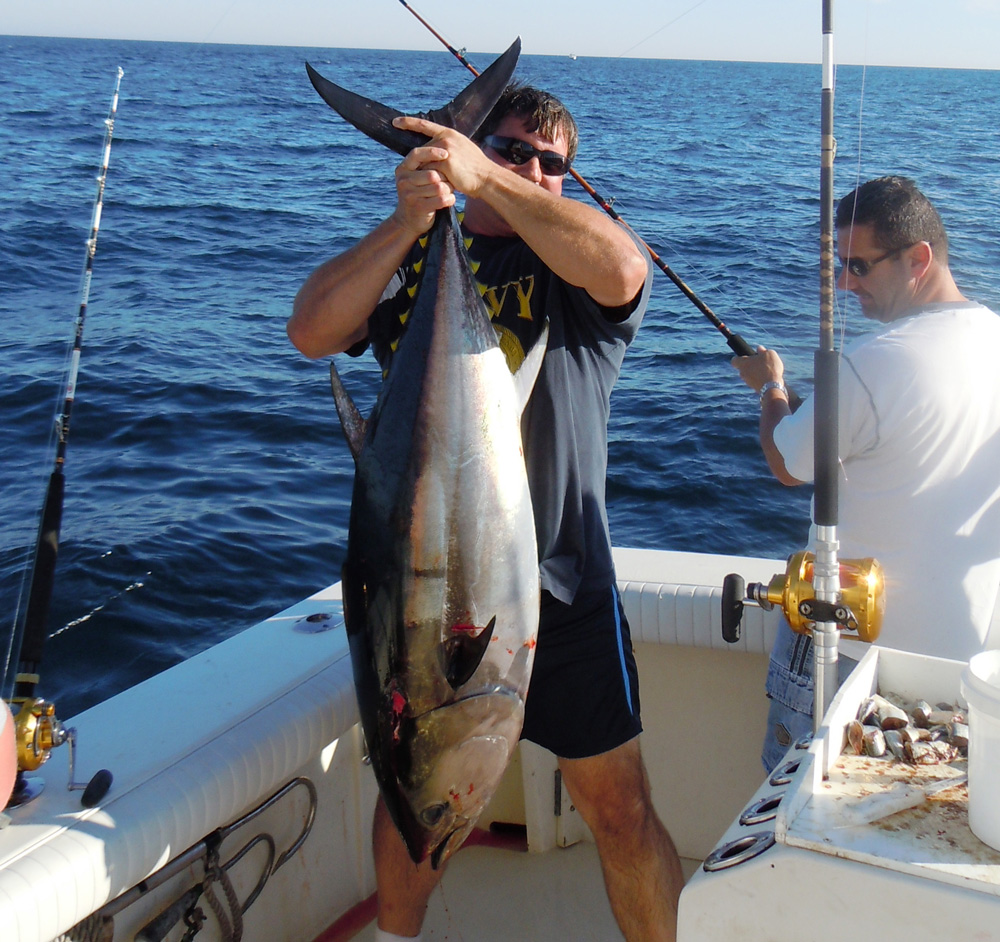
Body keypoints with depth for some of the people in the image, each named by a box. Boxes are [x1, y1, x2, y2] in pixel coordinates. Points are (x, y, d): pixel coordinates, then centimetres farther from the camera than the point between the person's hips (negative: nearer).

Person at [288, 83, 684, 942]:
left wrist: (486, 178, -23)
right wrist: (406, 223, -19)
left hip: (560, 582, -2)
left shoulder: (572, 264, 2)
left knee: (620, 808, 4)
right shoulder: (409, 260, 9)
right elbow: (311, 332, -8)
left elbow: (620, 270, -23)